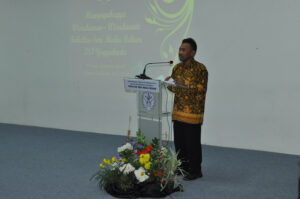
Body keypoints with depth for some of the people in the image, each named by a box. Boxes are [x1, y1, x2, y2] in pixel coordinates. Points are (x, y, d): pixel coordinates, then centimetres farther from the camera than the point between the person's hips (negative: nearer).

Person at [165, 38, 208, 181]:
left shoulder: (200, 69, -10)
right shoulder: (177, 68, 10)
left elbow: (202, 90, -16)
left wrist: (186, 84, -27)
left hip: (193, 113, -6)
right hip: (178, 111, 6)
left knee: (193, 143, -1)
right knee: (179, 141, 12)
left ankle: (195, 170, 12)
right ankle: (182, 167, 27)